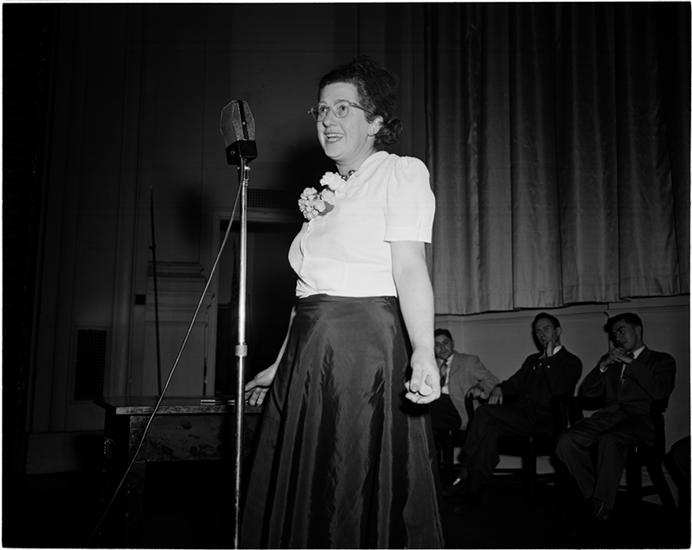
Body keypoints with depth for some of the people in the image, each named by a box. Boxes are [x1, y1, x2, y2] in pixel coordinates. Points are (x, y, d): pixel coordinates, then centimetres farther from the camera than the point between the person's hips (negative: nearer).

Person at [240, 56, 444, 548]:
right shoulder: (328, 190, 20)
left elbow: (409, 267, -15)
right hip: (309, 351, 8)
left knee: (363, 498, -2)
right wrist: (280, 366, 20)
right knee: (303, 496, 11)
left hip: (366, 342, -8)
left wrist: (423, 353, -29)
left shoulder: (401, 172, -2)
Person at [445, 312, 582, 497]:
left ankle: (465, 472, -20)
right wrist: (499, 389, -2)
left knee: (484, 412, -26)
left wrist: (549, 360, -4)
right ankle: (473, 485, -27)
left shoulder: (571, 362, 9)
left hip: (543, 421, -5)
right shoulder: (532, 360, 30)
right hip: (520, 416, 5)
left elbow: (559, 390, -10)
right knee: (490, 428, -28)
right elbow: (515, 383, 20)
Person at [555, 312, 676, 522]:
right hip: (608, 416, 5)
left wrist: (631, 362, -3)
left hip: (640, 420, -4)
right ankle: (593, 497, -14)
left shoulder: (662, 361, 17)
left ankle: (603, 507, -27)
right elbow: (585, 393, 19)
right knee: (566, 443, -26)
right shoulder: (611, 360, 29)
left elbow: (660, 392, -5)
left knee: (609, 440, -39)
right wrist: (603, 365, 5)